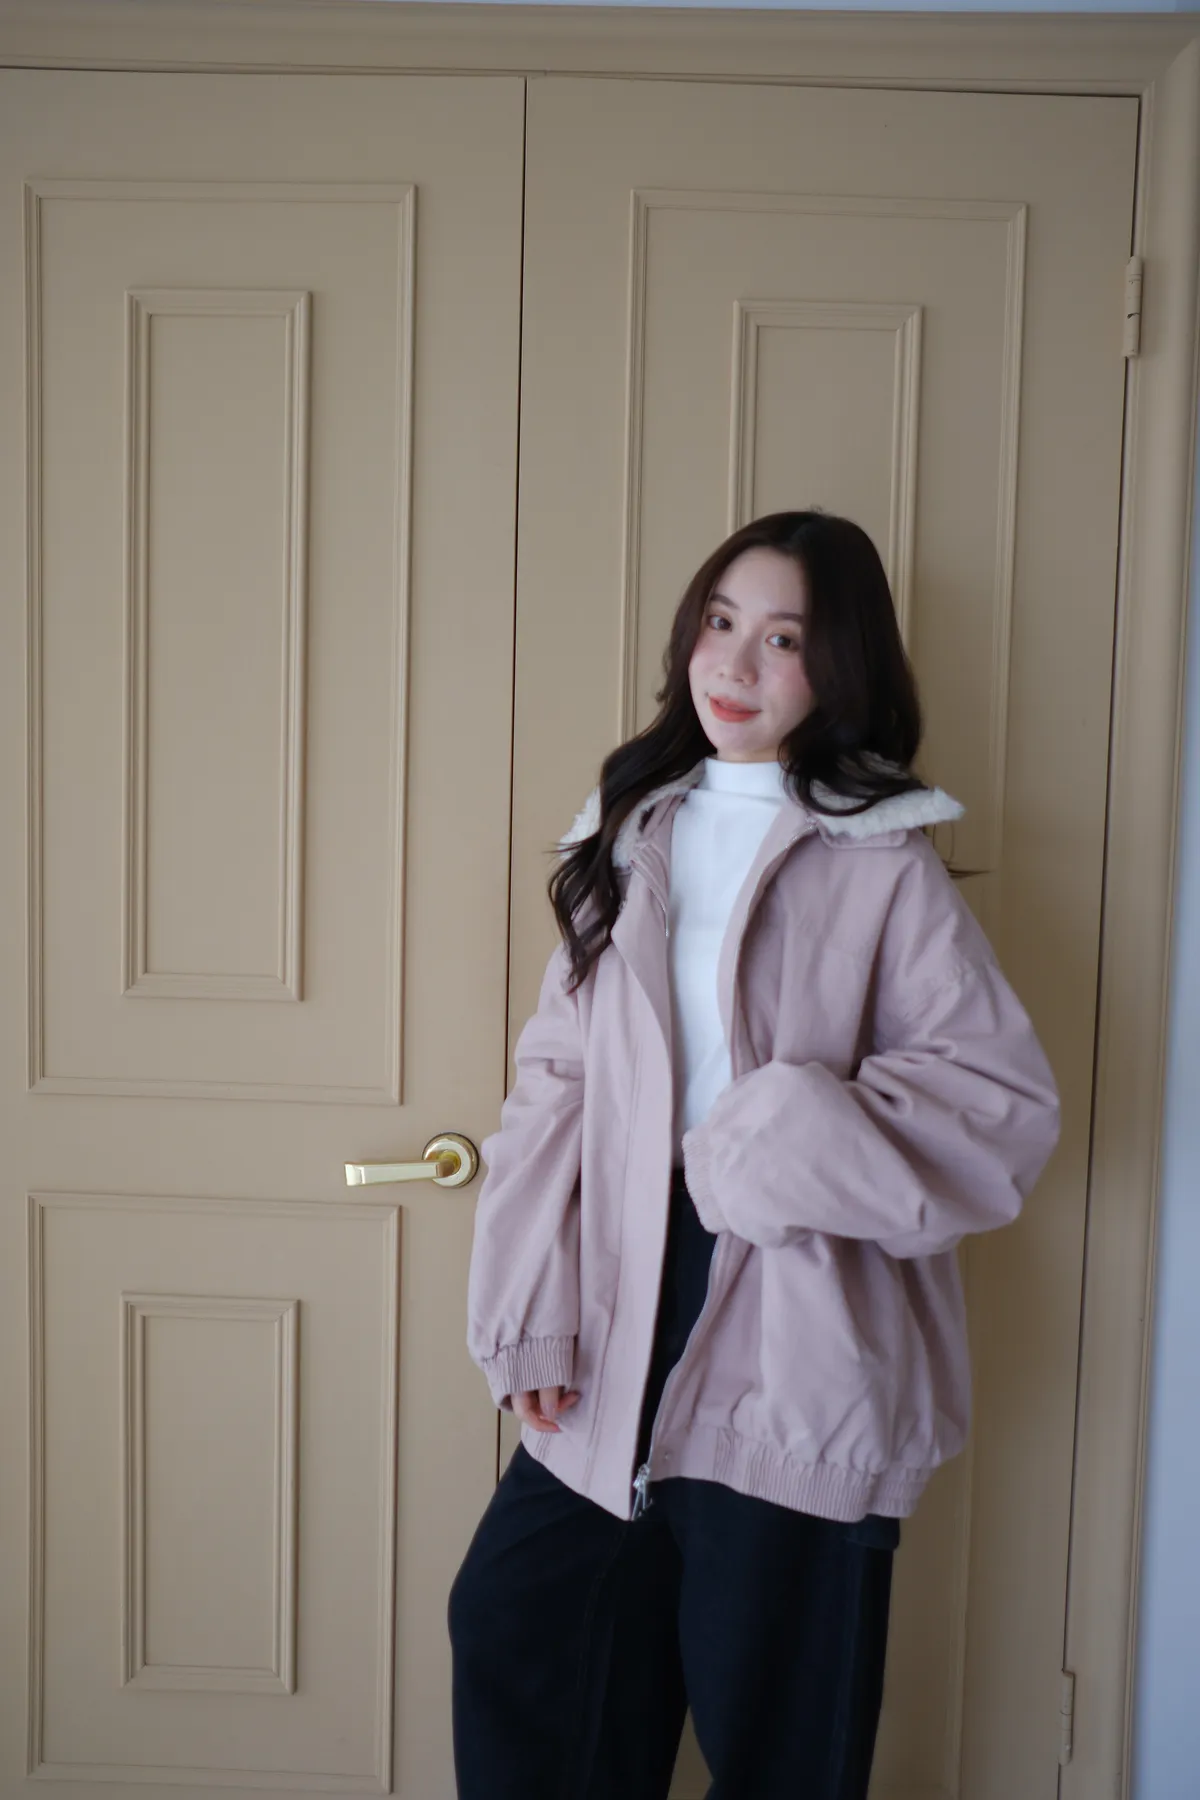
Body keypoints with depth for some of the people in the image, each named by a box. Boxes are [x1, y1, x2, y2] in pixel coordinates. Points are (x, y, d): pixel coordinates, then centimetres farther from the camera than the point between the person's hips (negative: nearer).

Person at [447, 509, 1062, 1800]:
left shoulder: (880, 861, -6)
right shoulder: (628, 834, 8)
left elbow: (1008, 1099, -9)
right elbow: (555, 1080, 5)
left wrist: (789, 1137, -19)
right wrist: (530, 1315, -2)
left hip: (794, 1340, -4)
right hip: (624, 1322, 5)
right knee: (513, 1621, 13)